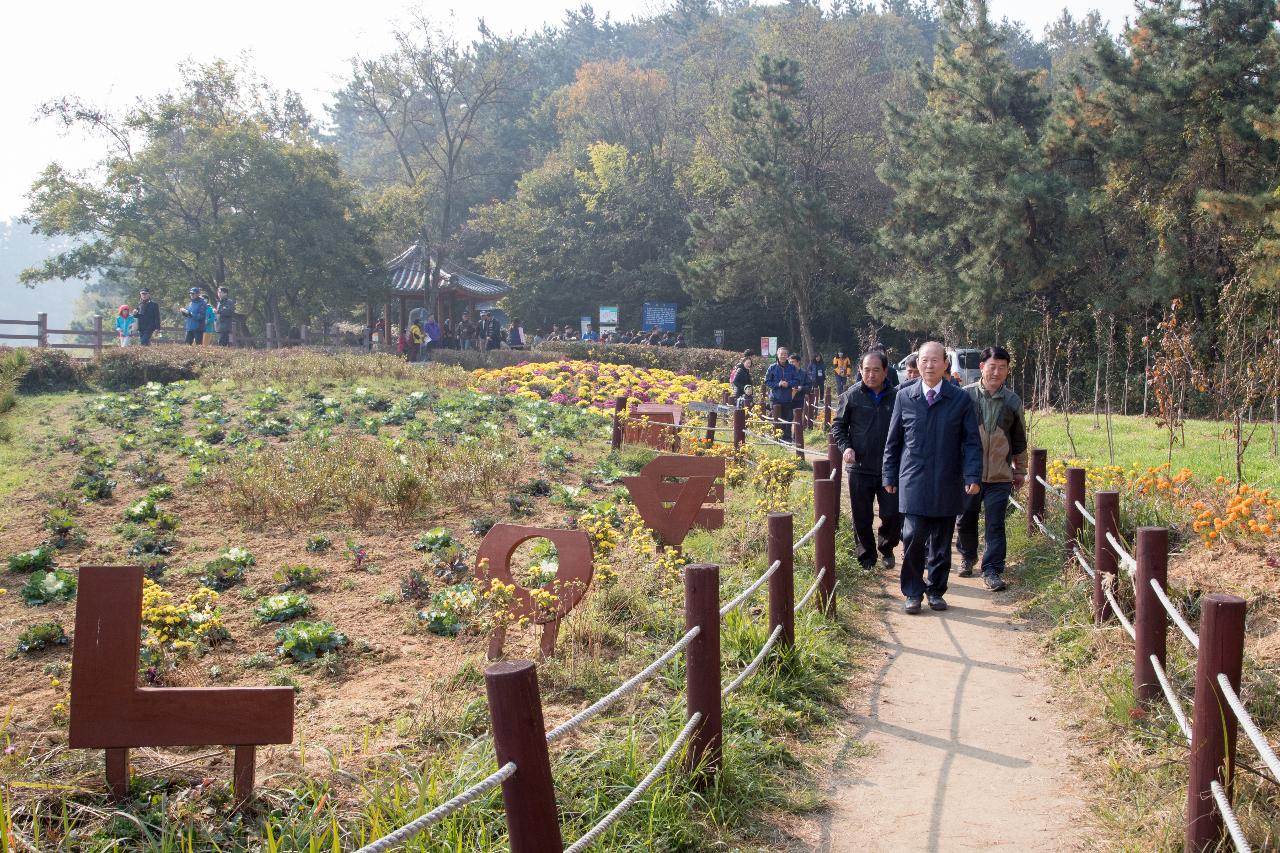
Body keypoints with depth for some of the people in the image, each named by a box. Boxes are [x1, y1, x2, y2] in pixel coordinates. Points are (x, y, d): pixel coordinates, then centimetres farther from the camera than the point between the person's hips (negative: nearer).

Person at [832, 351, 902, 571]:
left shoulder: (896, 397, 0)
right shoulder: (851, 396, -1)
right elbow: (838, 426, 7)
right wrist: (845, 447, -9)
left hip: (890, 468, 0)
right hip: (860, 468, 0)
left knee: (892, 514, 1)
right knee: (862, 518, 7)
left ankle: (886, 548, 28)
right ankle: (867, 557, 23)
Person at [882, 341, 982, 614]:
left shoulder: (961, 400, 2)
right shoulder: (904, 397, 5)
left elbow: (972, 442, 3)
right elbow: (893, 441, 11)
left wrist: (973, 476, -8)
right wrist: (890, 476, 10)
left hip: (947, 485, 1)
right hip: (913, 483, 0)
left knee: (941, 543, 8)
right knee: (913, 538, -8)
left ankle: (936, 591, 22)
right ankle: (913, 592, 5)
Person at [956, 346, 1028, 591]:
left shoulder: (1013, 401, 2)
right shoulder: (966, 396, -4)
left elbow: (1019, 439, 13)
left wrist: (1020, 470, 16)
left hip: (1000, 476, 0)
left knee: (995, 525, -1)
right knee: (966, 520, 12)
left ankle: (992, 570, 6)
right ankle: (968, 556, 36)